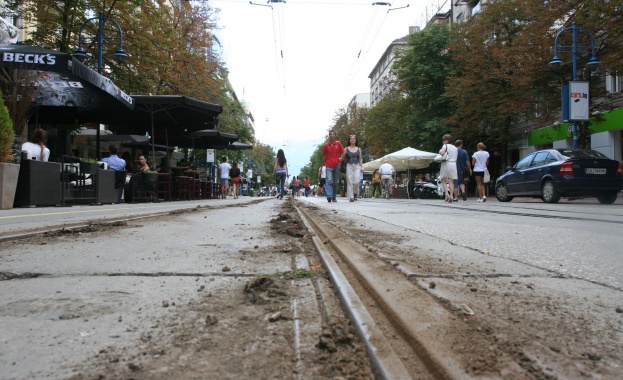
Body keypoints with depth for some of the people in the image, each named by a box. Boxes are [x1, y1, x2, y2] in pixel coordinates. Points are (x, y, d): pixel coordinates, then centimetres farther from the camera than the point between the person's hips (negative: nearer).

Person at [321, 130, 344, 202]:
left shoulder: (338, 144, 5)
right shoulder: (326, 145, 4)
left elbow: (342, 153, 12)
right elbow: (324, 156, 11)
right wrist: (323, 165, 11)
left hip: (337, 165, 2)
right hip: (329, 166, -2)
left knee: (336, 182, 7)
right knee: (329, 180, -16)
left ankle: (334, 197, 15)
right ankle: (329, 195, -25)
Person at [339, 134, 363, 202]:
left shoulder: (358, 149, 11)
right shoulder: (346, 149, 7)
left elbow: (360, 159, 12)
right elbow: (342, 158, 7)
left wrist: (361, 167, 3)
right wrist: (340, 159, -14)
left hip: (357, 166, 1)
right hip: (349, 166, -1)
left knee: (356, 181, -13)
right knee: (350, 182, -5)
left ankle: (355, 193, 13)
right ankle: (351, 197, 0)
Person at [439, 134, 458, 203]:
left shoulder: (445, 146, -2)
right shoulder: (455, 148, 17)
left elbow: (442, 152, -20)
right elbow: (456, 158, 15)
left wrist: (440, 151, -1)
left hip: (446, 163, -5)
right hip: (453, 164, 5)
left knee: (443, 180, 4)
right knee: (451, 181, 4)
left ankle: (447, 193, -16)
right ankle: (451, 196, -4)